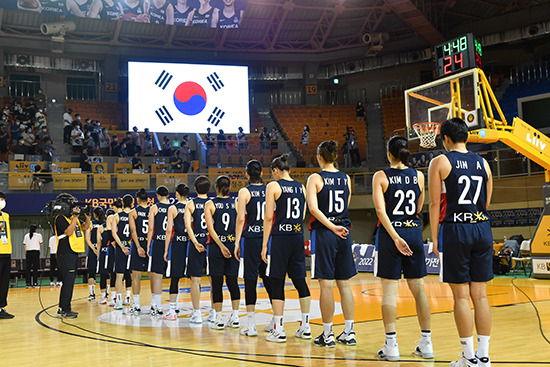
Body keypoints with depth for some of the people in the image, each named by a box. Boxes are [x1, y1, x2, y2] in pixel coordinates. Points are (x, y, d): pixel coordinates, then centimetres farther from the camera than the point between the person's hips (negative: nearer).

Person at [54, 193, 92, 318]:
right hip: (65, 253, -9)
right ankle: (65, 310, -4)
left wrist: (88, 216, 2)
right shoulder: (60, 218, -9)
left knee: (69, 281, 12)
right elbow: (69, 231, -21)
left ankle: (62, 309, 19)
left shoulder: (72, 217, 17)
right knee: (68, 281, -9)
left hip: (74, 253, 9)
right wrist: (75, 216, -19)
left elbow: (85, 227, 19)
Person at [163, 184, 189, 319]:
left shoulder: (173, 208, -2)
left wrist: (166, 250, 0)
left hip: (177, 243, -3)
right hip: (190, 243, 3)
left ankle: (172, 310, 0)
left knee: (175, 277, 0)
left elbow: (169, 230, -4)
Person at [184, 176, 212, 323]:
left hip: (197, 242, -2)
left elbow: (188, 225, -12)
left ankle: (197, 314, 3)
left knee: (195, 279, 4)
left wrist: (195, 242, -16)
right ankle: (213, 313, 13)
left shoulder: (190, 204, 0)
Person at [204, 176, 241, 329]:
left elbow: (210, 228, -12)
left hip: (216, 246, -2)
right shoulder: (236, 203, 3)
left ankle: (219, 319, 4)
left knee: (217, 283, 3)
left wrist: (221, 245, -15)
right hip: (234, 244, 2)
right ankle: (235, 317, 12)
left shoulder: (210, 204, -2)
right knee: (232, 282, 10)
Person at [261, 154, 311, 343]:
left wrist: (264, 245, -7)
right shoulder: (301, 187, 10)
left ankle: (278, 330, 1)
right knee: (300, 281, 11)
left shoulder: (273, 186, -6)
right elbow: (303, 216, 14)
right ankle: (305, 327, 16)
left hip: (280, 237, -5)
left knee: (277, 282, 0)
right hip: (298, 237, 5)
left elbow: (269, 217, -10)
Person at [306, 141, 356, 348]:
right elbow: (345, 207, 13)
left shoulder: (315, 178, -6)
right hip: (344, 233, 5)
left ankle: (327, 334, 5)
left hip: (324, 232, -5)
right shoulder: (346, 179, 9)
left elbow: (313, 208, -17)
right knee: (344, 283, 10)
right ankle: (349, 332, 14)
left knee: (326, 284, -1)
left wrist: (332, 227, -17)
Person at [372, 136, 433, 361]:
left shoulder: (380, 177, -5)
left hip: (390, 233, -3)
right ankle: (426, 343, 16)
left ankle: (391, 345, 1)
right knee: (418, 290, 11)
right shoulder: (418, 176, 5)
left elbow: (381, 211, -16)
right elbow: (418, 209, 13)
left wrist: (395, 237, -19)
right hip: (414, 232, 3)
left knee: (389, 290, 1)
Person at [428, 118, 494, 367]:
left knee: (461, 295, 1)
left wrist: (435, 237, -2)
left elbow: (435, 203, -6)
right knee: (480, 294, 9)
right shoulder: (483, 163, 10)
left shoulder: (440, 162, -3)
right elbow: (486, 203, 14)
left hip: (455, 229, -4)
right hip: (482, 229, 5)